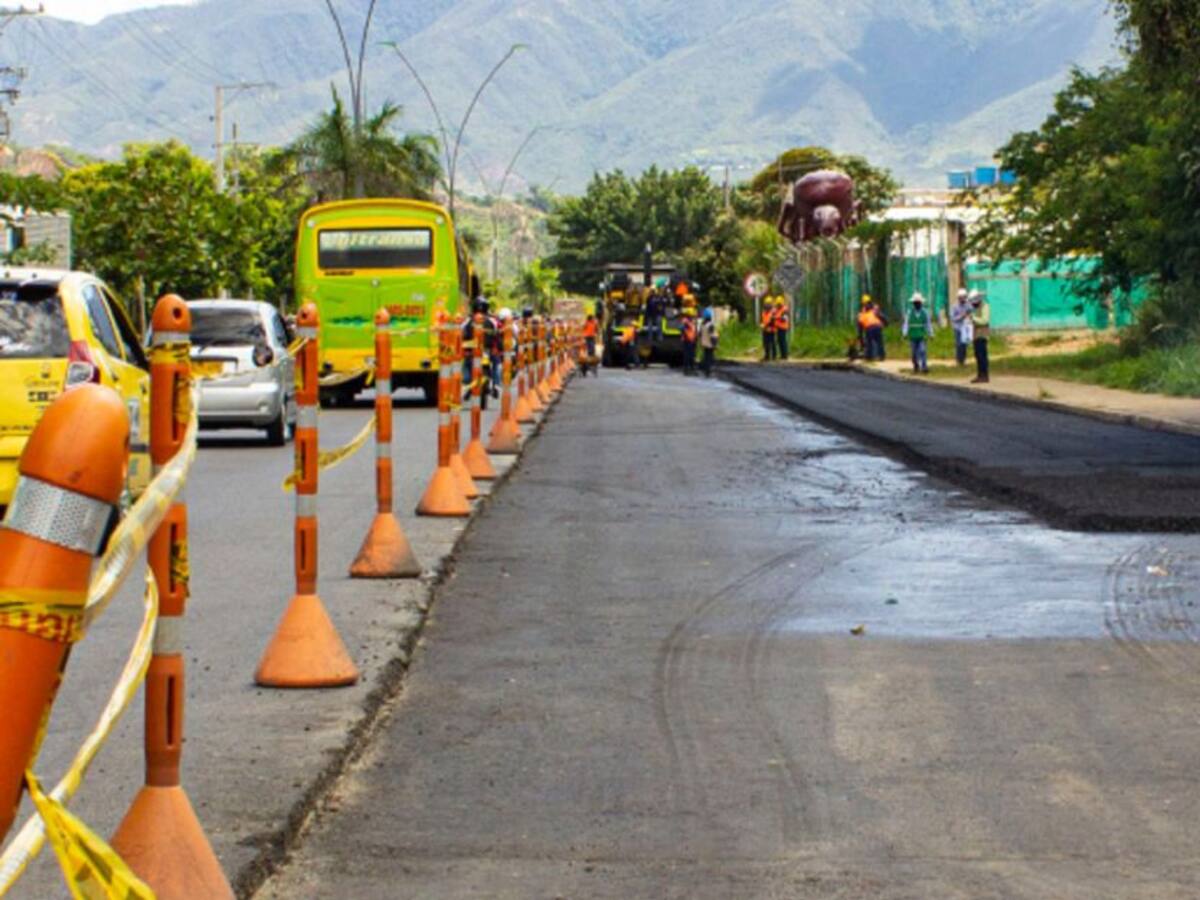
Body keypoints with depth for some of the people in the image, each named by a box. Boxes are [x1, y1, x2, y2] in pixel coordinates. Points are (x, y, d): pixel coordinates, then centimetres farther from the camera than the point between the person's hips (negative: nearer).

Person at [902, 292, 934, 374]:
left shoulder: (925, 312, -1)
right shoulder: (909, 312, -2)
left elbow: (928, 323, 3)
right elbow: (906, 323, -5)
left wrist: (930, 334, 2)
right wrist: (905, 334, -15)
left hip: (922, 336, -1)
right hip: (913, 336, 1)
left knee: (923, 351, -14)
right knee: (915, 353, 9)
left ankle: (924, 367, -19)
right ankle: (916, 367, 27)